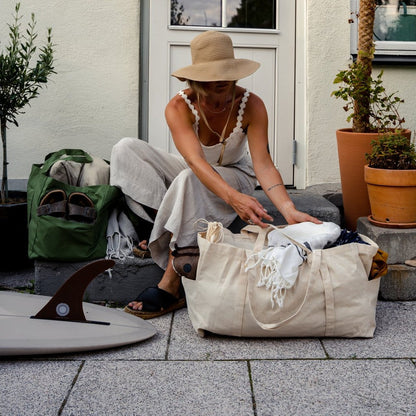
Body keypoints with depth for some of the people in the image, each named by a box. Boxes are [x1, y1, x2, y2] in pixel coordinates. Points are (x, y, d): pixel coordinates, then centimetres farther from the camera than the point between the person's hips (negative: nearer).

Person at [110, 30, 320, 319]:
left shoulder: (251, 106, -21)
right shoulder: (179, 108, -23)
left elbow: (263, 165, -28)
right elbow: (195, 160, -38)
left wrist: (289, 210, -45)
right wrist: (233, 198, -56)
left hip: (235, 177, -2)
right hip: (194, 175, 2)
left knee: (187, 180, -38)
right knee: (126, 150, -21)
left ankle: (170, 286, -36)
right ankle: (168, 228, -30)